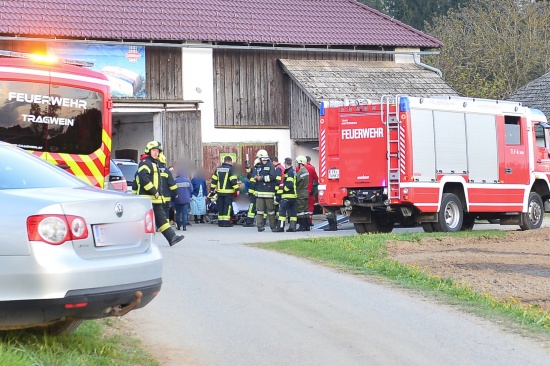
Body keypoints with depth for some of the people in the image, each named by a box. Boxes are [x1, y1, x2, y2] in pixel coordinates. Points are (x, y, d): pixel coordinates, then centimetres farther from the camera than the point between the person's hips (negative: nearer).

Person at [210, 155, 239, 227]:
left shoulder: (218, 169, 10)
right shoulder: (230, 169, -8)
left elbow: (214, 179, 13)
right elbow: (233, 180, -13)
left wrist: (212, 188, 19)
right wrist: (237, 189, -9)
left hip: (220, 191, 5)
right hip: (228, 192, -5)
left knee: (220, 207, 10)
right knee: (227, 206, -4)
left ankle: (220, 222, 13)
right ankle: (226, 221, -8)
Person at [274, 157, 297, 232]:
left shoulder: (289, 172, -14)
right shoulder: (293, 171, 16)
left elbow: (289, 184, -22)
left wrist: (284, 189, -9)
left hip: (287, 195, -10)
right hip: (293, 194, 10)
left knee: (282, 210, -8)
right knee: (292, 212, 9)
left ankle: (281, 227, -11)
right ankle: (292, 227, 9)